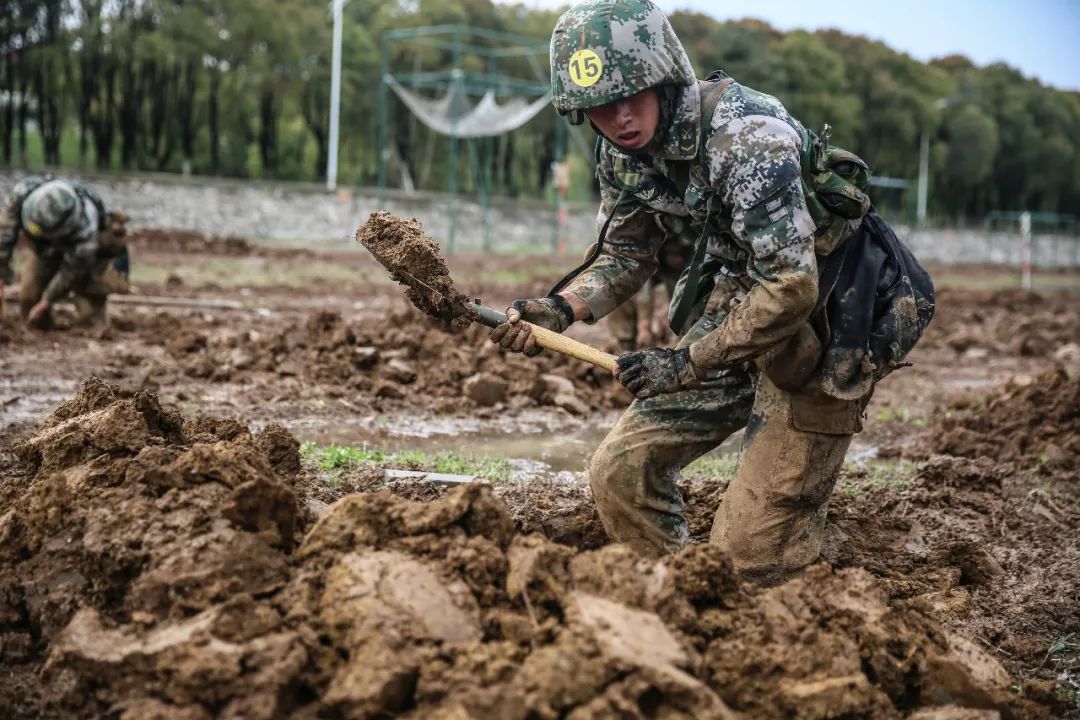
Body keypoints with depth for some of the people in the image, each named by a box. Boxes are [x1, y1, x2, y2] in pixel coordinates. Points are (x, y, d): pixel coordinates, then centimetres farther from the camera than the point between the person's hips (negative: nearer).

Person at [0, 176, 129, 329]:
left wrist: (47, 300, -20)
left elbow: (72, 270, -29)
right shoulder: (22, 193, -36)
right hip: (47, 249, 4)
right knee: (28, 296, -5)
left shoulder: (85, 228, -45)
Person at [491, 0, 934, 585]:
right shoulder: (623, 152, -3)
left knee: (749, 549, -9)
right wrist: (559, 309, -7)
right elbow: (625, 253, 11)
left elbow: (791, 289, -31)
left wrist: (687, 363, -26)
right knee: (620, 470, 0)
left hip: (825, 325, -8)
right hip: (737, 306, 8)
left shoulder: (747, 138, -28)